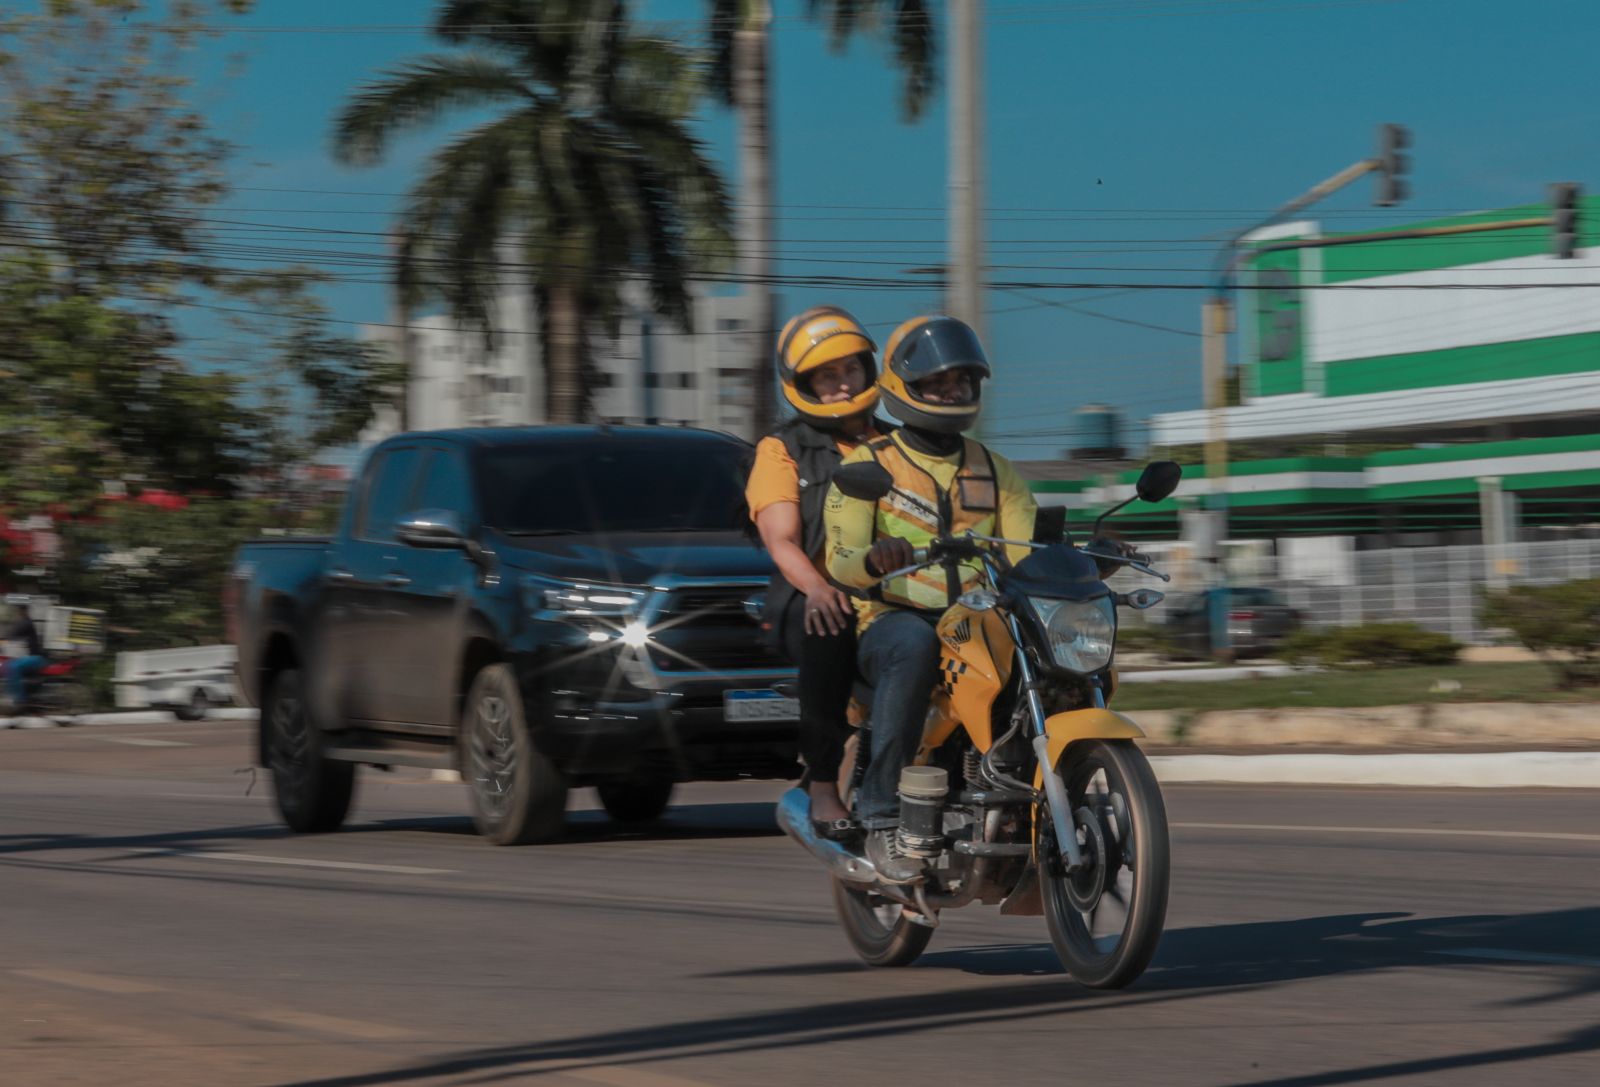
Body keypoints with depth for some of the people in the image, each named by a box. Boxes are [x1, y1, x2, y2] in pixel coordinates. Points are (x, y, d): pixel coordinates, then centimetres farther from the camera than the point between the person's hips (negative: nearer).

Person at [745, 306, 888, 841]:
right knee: (829, 631, -41)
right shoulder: (783, 450, 12)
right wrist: (816, 588, -25)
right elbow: (781, 540, -2)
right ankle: (823, 784, -33)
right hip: (814, 603, -3)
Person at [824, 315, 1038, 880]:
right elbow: (840, 562, -9)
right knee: (915, 646, -40)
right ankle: (880, 817, -37)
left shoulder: (995, 472, 18)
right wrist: (874, 558, -33)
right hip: (890, 621, -4)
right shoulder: (867, 465, 5)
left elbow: (1030, 556, 5)